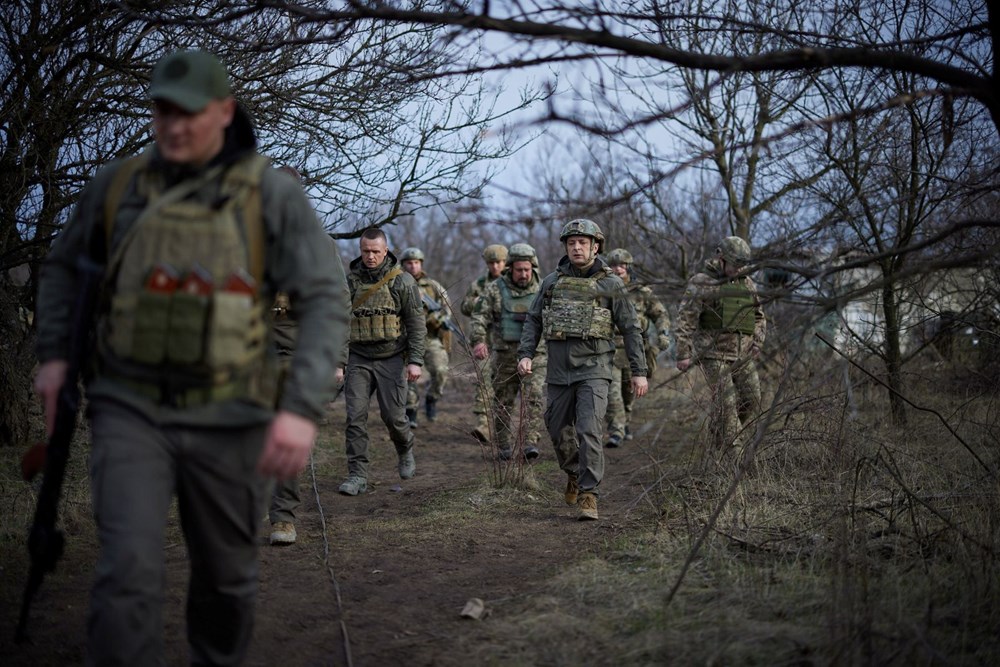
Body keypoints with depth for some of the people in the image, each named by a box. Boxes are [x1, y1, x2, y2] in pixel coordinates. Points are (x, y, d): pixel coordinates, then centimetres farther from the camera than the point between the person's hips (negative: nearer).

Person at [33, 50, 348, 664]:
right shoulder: (118, 185, 1)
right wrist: (54, 355, 6)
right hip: (132, 410, 1)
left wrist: (303, 408, -25)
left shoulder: (273, 193, -8)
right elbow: (65, 266, 19)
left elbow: (325, 302, -13)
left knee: (226, 577, 14)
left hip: (227, 419, 0)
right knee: (129, 573, -15)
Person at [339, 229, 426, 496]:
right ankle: (357, 476, -2)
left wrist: (415, 360, -10)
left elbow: (416, 323, -3)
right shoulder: (349, 280, 4)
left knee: (393, 415, -1)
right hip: (358, 359, 2)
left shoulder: (402, 281, -3)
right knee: (355, 417, -6)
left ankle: (405, 452, 30)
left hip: (391, 358, -2)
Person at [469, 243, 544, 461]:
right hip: (505, 356, 0)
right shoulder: (495, 289, 0)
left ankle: (530, 442, -13)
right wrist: (478, 340, -20)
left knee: (534, 398, -14)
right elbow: (479, 316, -5)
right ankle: (503, 446, 18)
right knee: (503, 402, 7)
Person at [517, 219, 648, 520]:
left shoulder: (610, 284, 0)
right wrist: (525, 355, -3)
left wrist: (639, 371, -2)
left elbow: (630, 329, 1)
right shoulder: (552, 281, 8)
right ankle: (574, 473, 38)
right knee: (556, 429, 12)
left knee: (590, 431, -14)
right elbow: (533, 321, 11)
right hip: (559, 370, 4)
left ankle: (588, 495, -8)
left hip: (593, 370, -4)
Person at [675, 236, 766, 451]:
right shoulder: (701, 283, -7)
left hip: (743, 355, 6)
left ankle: (723, 439, 23)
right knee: (726, 403, -12)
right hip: (714, 354, -6)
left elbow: (758, 317, 22)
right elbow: (685, 319, -12)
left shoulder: (747, 284, 12)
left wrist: (757, 342, 8)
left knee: (752, 403, 4)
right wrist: (683, 354, -16)